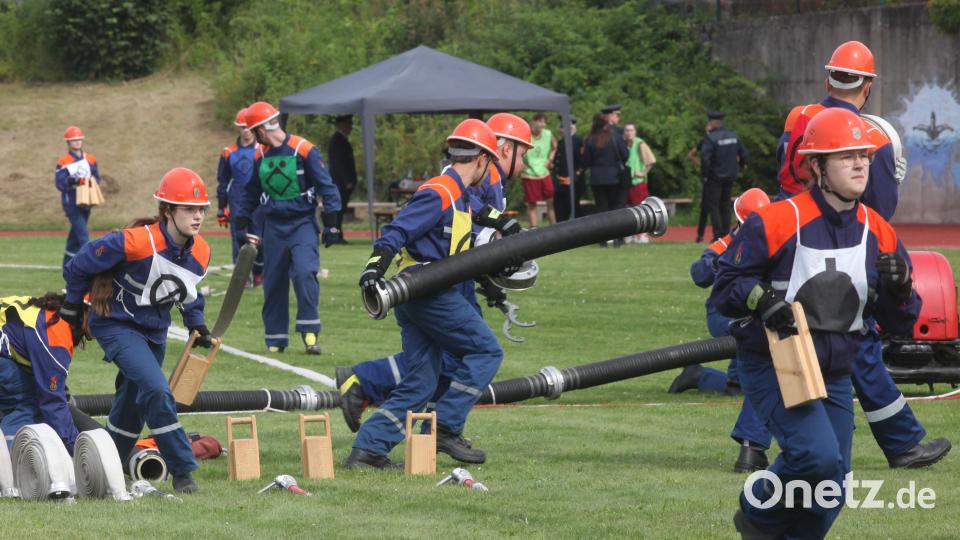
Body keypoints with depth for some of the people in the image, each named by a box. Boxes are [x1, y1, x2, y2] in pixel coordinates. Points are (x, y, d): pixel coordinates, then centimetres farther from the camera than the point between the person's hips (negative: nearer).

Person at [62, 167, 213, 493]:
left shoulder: (200, 252, -7)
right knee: (156, 390, -23)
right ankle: (182, 472, -18)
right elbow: (80, 265, -15)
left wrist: (197, 324, 5)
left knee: (134, 402, 18)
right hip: (117, 324, -7)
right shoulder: (136, 243, -29)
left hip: (154, 331, 7)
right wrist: (72, 305, -2)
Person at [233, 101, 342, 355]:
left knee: (304, 273, -22)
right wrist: (241, 225, 16)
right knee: (273, 282, 5)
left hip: (303, 223, -5)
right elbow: (250, 193, 19)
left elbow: (327, 187, -6)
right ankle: (275, 339, 15)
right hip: (274, 226, 5)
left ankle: (310, 332, -14)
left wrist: (331, 224, -7)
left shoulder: (304, 150, -10)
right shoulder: (259, 156, 6)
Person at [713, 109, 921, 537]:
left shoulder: (879, 234, 3)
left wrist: (899, 290, -15)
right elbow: (726, 284, -6)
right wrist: (759, 298, -27)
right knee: (818, 454, -24)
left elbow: (899, 322, 7)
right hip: (772, 368, -6)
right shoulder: (775, 222, -13)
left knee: (829, 495, 6)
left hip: (834, 374, 6)